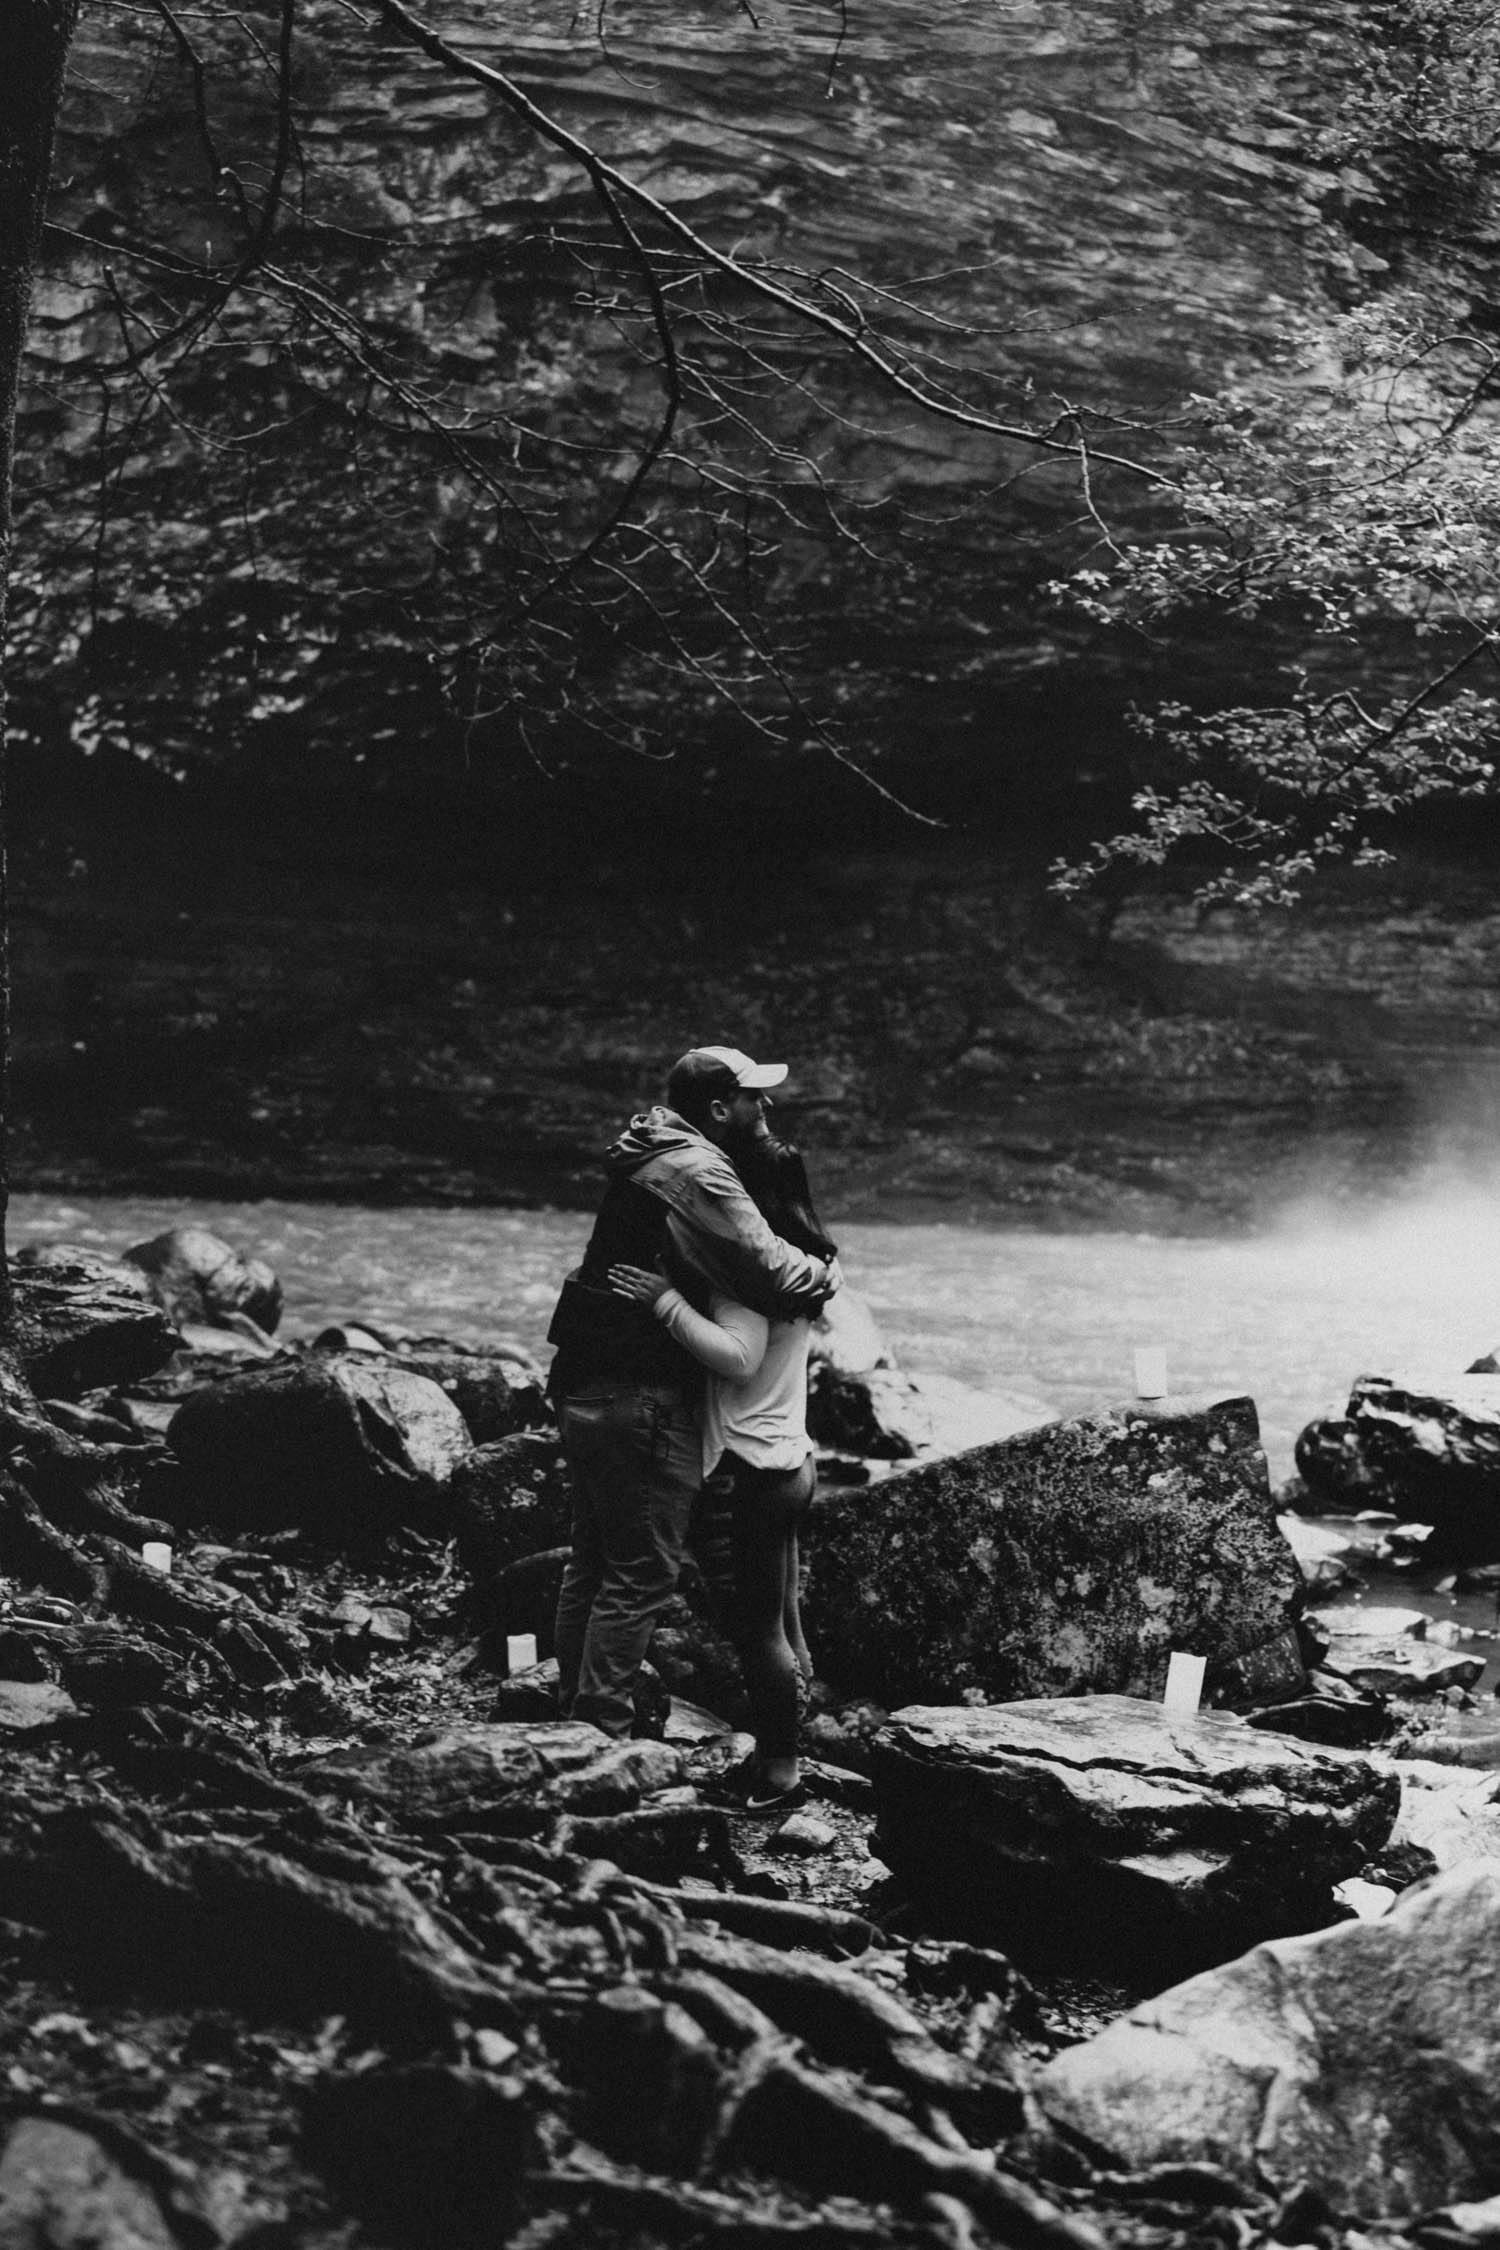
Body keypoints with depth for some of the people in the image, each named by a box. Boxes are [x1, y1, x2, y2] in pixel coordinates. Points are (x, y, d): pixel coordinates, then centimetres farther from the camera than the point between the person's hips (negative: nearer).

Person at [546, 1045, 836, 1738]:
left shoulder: (651, 1155, 13)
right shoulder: (696, 1175, -18)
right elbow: (772, 1276, -24)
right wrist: (823, 1275, -3)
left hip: (585, 1388, 10)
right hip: (642, 1400, -10)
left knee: (595, 1561, 17)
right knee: (643, 1571, -4)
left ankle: (575, 1713, 26)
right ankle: (603, 1729, -3)